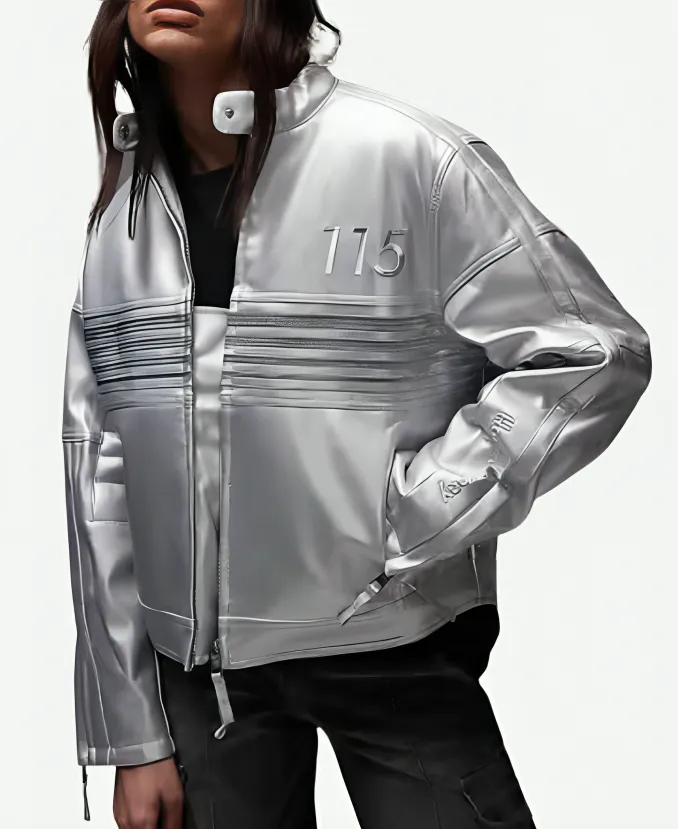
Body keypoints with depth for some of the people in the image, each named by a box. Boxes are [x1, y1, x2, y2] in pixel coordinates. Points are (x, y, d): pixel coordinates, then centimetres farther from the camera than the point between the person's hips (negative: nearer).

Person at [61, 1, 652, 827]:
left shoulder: (407, 156, -12)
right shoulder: (119, 207, 2)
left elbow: (594, 354, -10)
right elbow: (99, 469, 3)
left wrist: (411, 524, -17)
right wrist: (132, 736, 3)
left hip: (394, 648, -3)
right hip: (197, 660, 4)